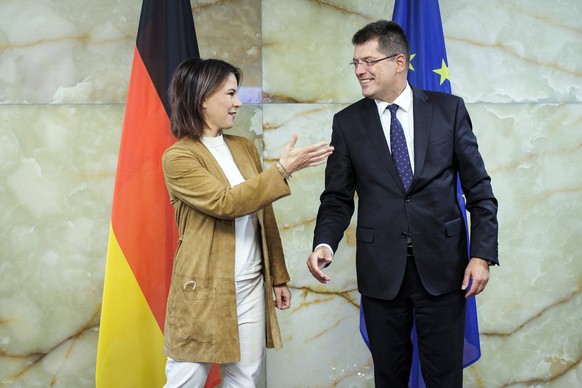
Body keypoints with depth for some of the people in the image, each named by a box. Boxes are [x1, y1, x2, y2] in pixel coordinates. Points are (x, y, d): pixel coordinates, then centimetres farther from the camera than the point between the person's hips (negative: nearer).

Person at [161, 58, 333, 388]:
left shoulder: (245, 148, 10)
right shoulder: (178, 157, -10)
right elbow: (226, 202, -22)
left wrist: (278, 276, 13)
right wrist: (283, 169, -23)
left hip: (252, 287, 6)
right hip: (204, 291, -5)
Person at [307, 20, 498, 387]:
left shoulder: (449, 109, 1)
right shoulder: (347, 122, 3)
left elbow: (479, 188, 2)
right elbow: (337, 198, 4)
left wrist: (482, 254, -5)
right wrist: (324, 243, -14)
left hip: (442, 267, -1)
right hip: (380, 271, 1)